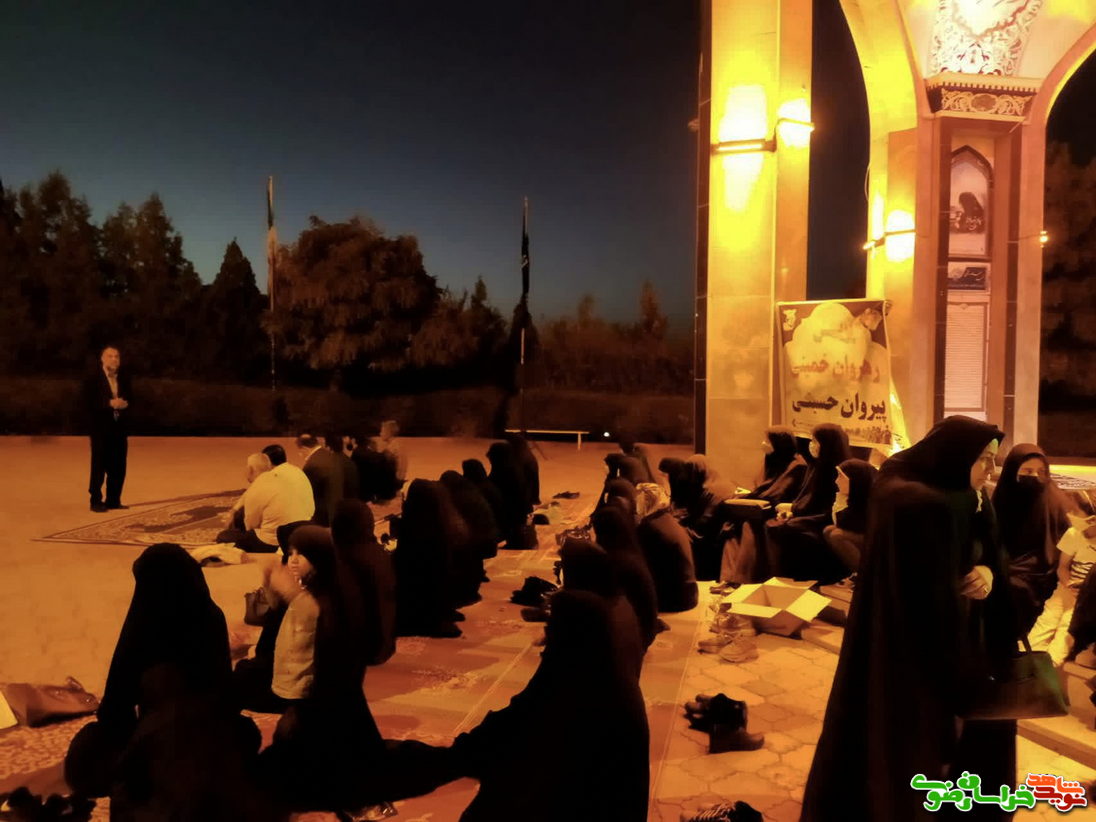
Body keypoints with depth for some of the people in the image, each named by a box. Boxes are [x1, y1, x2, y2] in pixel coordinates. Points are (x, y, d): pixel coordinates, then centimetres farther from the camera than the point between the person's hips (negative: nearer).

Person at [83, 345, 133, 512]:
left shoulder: (124, 376, 10)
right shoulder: (93, 378, -6)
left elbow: (130, 398, 12)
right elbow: (88, 404, -12)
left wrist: (125, 403, -10)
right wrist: (110, 403, -22)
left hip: (120, 427, 5)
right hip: (100, 427, -5)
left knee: (118, 467, 6)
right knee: (99, 465, -2)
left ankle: (113, 500, 15)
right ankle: (96, 501, 6)